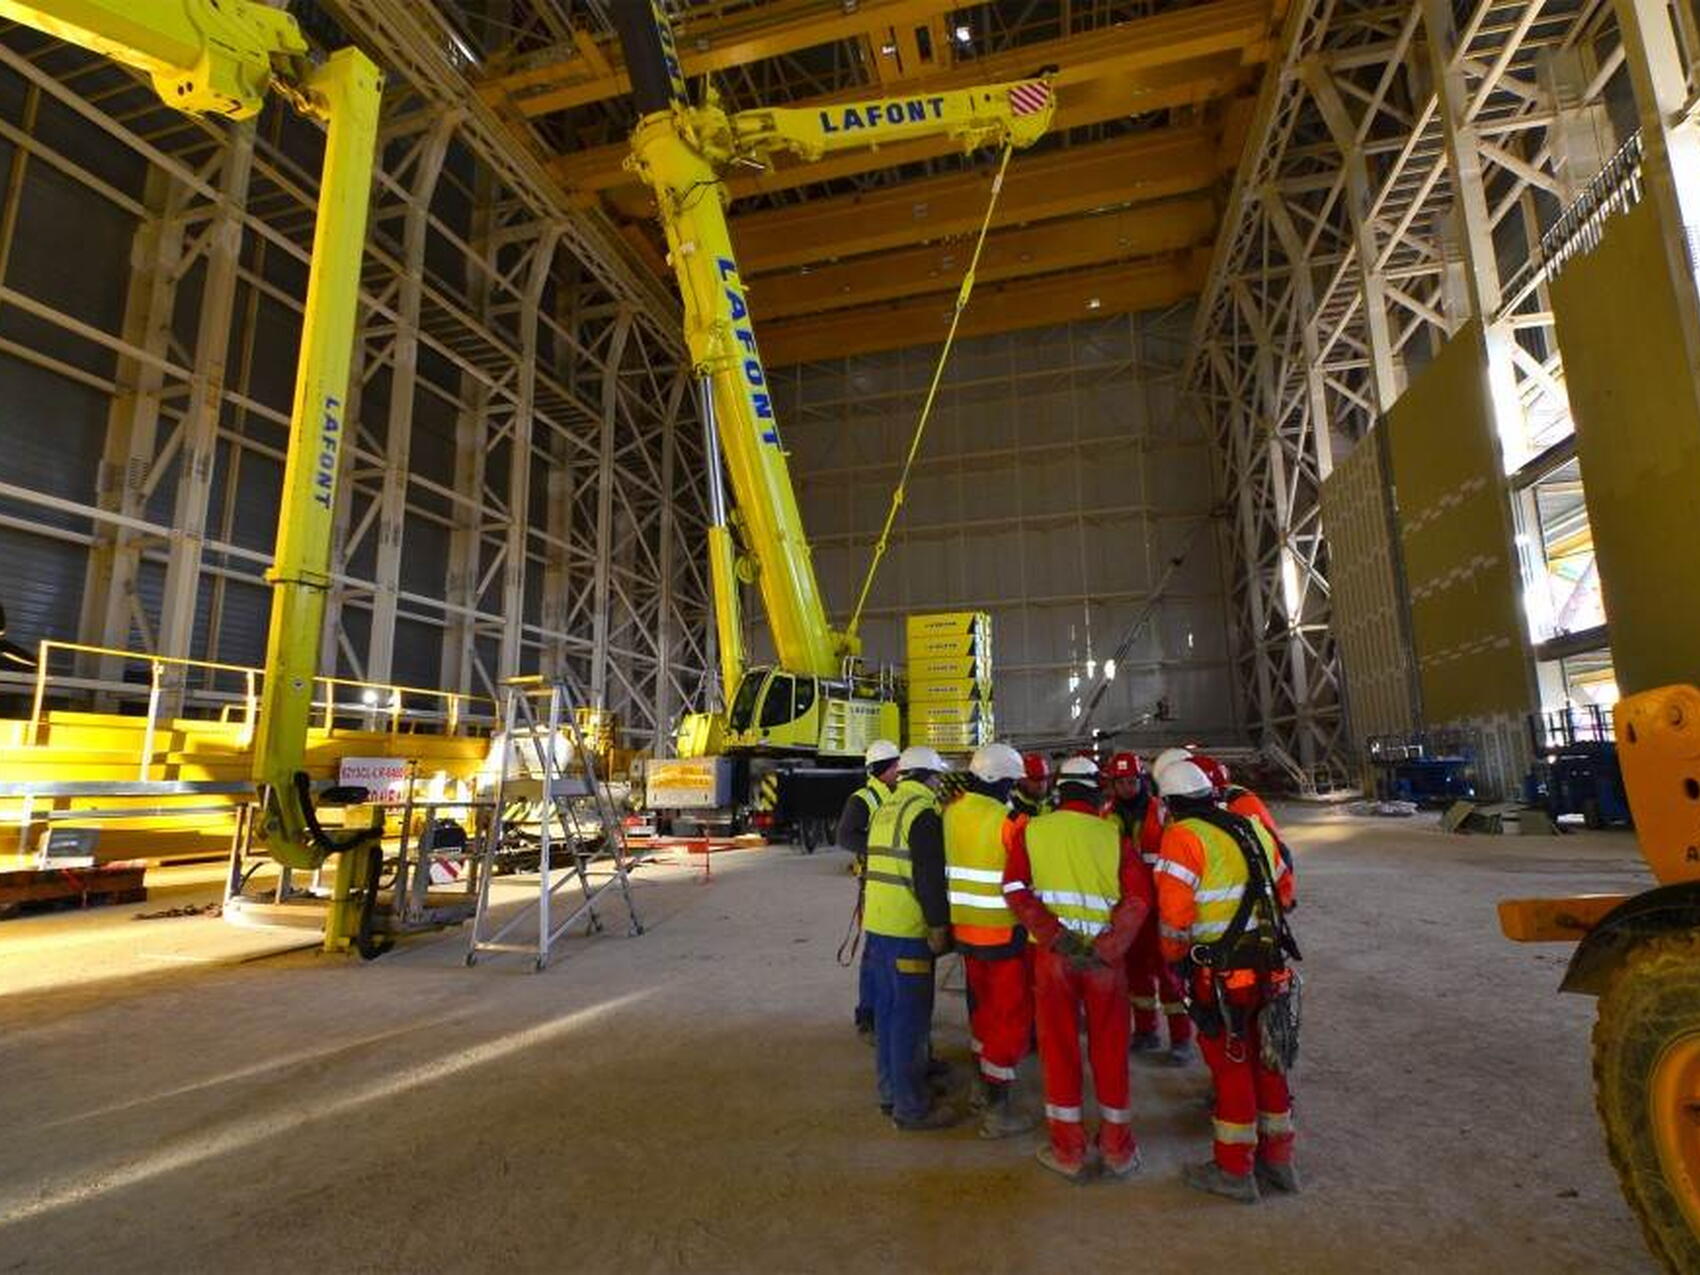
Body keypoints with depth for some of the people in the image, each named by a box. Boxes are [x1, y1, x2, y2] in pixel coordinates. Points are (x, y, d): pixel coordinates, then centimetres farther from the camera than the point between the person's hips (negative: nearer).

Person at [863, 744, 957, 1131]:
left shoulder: (885, 808, 13)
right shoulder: (924, 812, -14)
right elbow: (929, 876, -20)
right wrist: (939, 925, -15)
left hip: (876, 923, 9)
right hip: (908, 929, -9)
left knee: (887, 1010, 17)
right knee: (911, 1017, 0)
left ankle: (890, 1092, 28)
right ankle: (911, 1107, 9)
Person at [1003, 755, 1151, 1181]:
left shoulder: (1030, 831, -1)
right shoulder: (1114, 836, -2)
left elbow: (1016, 890, -10)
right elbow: (1138, 900, -11)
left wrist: (1056, 938, -14)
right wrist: (1105, 950, -14)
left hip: (1052, 955, 0)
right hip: (1105, 959, 0)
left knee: (1059, 1049, 12)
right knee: (1110, 1050, 15)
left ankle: (1068, 1150, 23)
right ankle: (1118, 1148, 29)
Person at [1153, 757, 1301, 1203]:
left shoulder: (1183, 836, -14)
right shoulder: (1252, 827, 6)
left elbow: (1174, 912, -18)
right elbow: (1284, 889, 16)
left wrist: (1174, 956, 0)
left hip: (1222, 972, -6)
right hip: (1272, 964, 7)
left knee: (1231, 1066, 8)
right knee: (1268, 1059, 21)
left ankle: (1234, 1170, 23)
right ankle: (1277, 1158, 35)